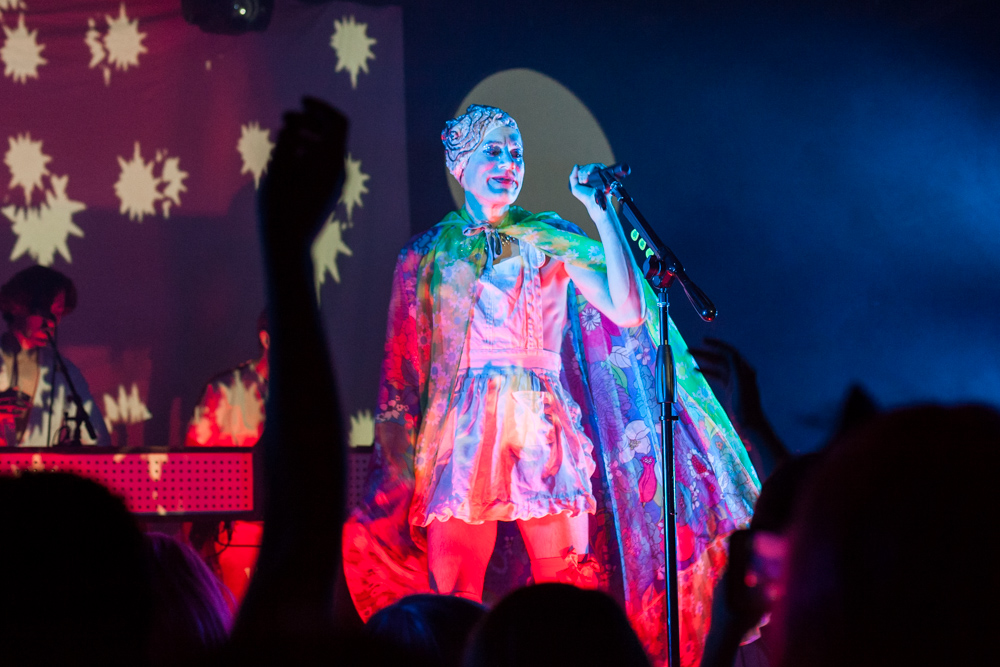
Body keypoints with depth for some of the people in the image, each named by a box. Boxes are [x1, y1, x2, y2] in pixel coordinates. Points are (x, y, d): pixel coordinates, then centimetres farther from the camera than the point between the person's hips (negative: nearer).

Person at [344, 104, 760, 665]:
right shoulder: (425, 256, 13)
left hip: (541, 433, 0)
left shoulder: (550, 240, 9)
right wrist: (399, 468, 9)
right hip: (460, 442, 1)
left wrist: (603, 213, -8)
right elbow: (403, 374, 14)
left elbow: (628, 311, -6)